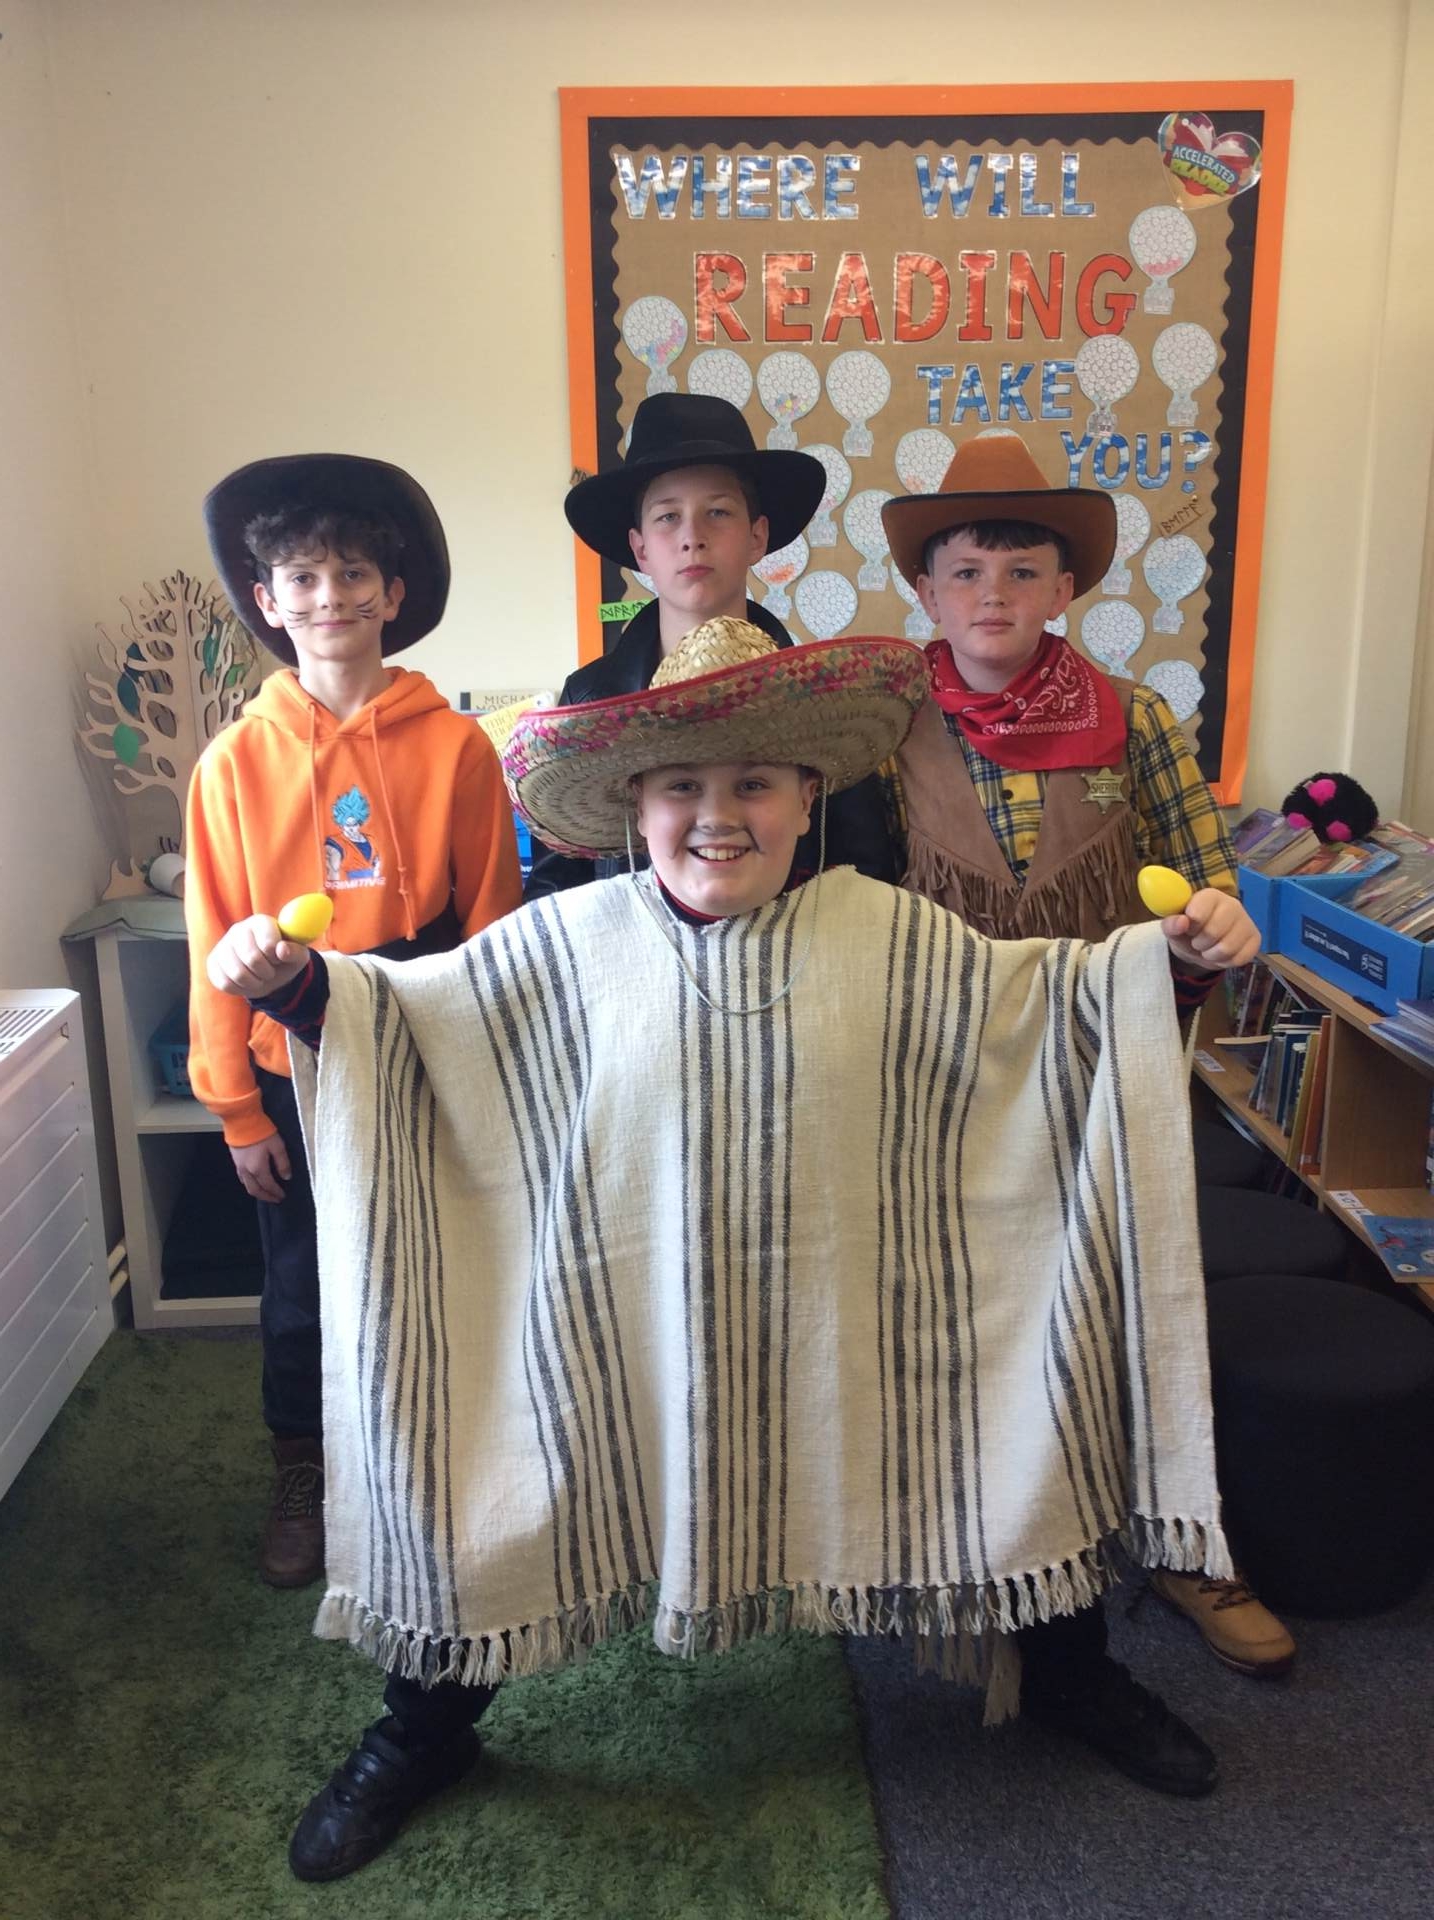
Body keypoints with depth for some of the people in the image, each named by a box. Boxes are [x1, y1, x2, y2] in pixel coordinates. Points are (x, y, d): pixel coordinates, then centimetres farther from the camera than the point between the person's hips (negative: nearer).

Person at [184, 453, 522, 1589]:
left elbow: (493, 920, -4)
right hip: (295, 1073, 1)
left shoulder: (454, 746, -8)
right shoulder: (237, 761, -4)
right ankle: (303, 1478, 39)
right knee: (302, 1289, 16)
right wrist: (237, 1105, 0)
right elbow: (216, 943, -1)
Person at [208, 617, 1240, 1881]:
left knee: (859, 1519, 17)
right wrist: (295, 982, -16)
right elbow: (408, 1012, -1)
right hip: (617, 1336, 0)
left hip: (827, 1339, 1)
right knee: (511, 1515, 11)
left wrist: (1162, 952, -7)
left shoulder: (889, 934, -4)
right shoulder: (567, 943, -6)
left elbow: (1038, 999, 5)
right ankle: (424, 1735, 40)